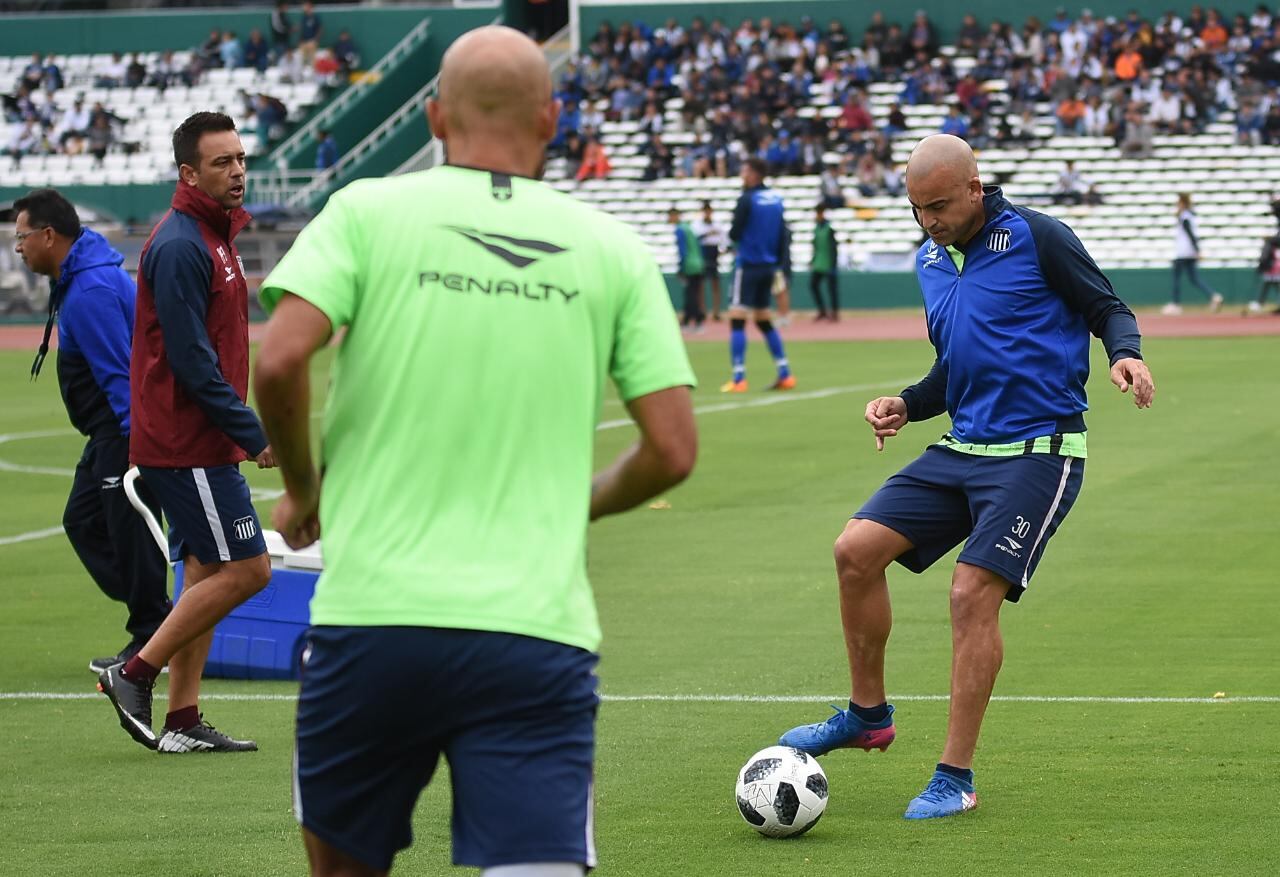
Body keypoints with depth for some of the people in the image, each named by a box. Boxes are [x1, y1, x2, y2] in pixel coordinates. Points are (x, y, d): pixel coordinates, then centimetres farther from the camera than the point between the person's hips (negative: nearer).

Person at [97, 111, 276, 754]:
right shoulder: (179, 247, -17)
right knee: (246, 569, -9)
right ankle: (134, 675, -2)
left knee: (205, 572, 10)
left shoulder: (215, 237, 15)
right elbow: (191, 360, -21)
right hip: (188, 443, -10)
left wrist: (240, 428, 16)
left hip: (196, 441, 10)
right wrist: (253, 434, -18)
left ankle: (182, 721, 13)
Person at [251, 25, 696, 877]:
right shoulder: (614, 249, 7)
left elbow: (279, 361, -11)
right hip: (539, 637, 0)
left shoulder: (367, 211, 2)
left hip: (374, 618, 0)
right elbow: (673, 450, 4)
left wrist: (304, 487, 8)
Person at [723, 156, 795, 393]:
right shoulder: (776, 199, 8)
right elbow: (783, 234, 12)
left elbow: (734, 234, -13)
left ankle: (738, 378, -17)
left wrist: (731, 233, 10)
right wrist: (779, 262, 18)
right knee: (764, 320, 18)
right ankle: (785, 375, 16)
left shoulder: (747, 200, -13)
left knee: (737, 320, -8)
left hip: (748, 265, -7)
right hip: (769, 266, 7)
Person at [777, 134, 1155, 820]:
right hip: (961, 448, 7)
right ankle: (868, 714, 16)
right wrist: (906, 404, 6)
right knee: (855, 551, -3)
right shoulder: (930, 260, 13)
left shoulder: (1035, 238, -8)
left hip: (1038, 452, -7)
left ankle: (955, 777, -6)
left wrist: (1125, 353, -24)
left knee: (973, 594, -16)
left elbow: (1109, 308, -2)